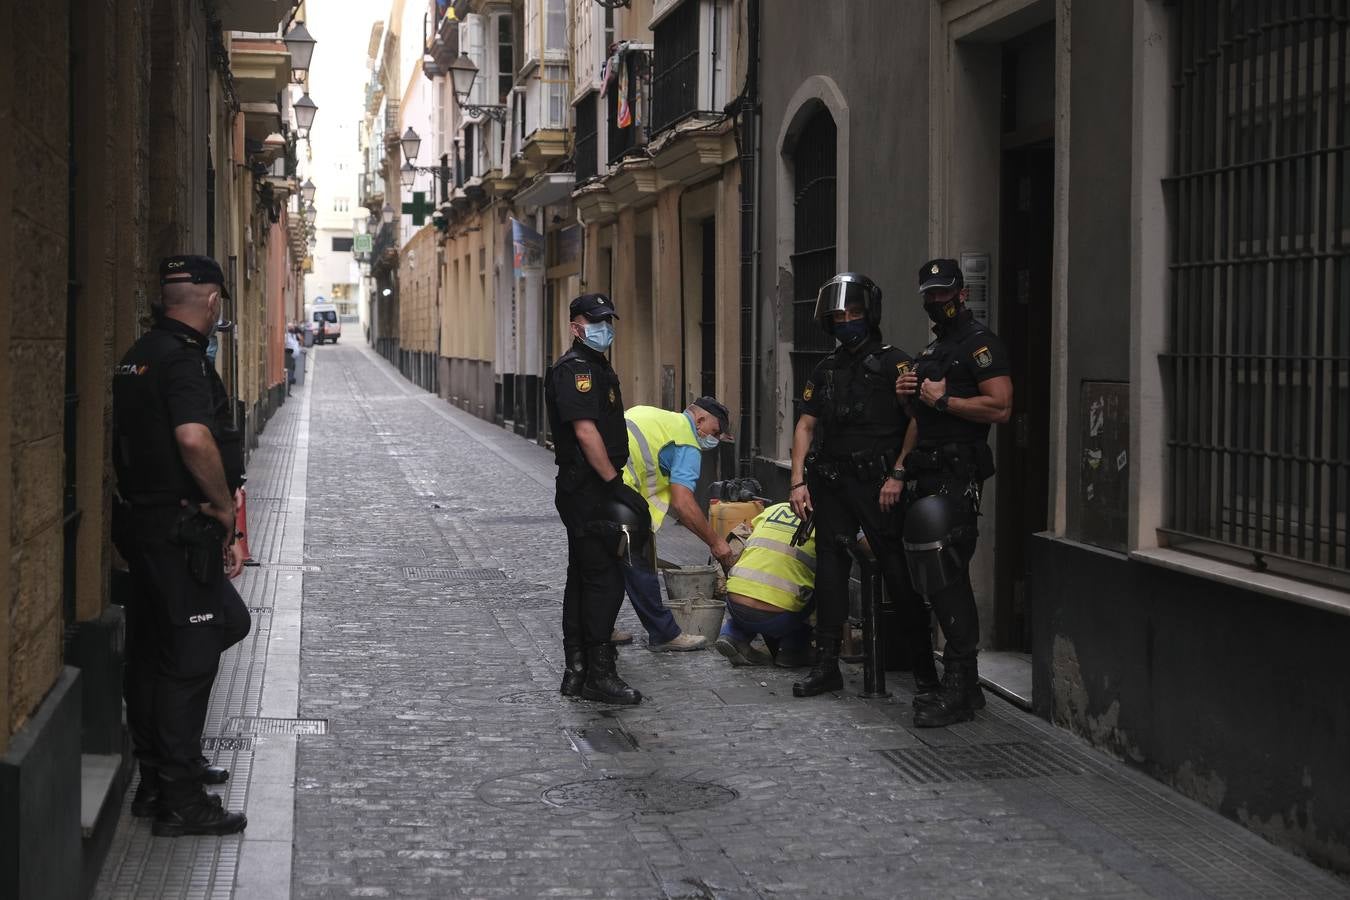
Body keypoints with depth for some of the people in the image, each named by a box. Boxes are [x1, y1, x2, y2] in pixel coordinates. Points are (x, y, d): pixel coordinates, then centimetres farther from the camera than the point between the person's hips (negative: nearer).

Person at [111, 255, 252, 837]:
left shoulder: (140, 355, 14)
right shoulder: (183, 358, -17)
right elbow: (194, 438, -32)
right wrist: (224, 506, -16)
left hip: (141, 522, 10)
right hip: (180, 531, -10)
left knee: (152, 655, 16)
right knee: (187, 659, -3)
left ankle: (158, 778, 28)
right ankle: (180, 801, 3)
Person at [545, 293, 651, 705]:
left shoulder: (597, 367, 20)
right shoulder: (574, 369, -13)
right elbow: (585, 431, -22)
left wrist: (614, 485, 18)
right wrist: (615, 483, -23)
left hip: (593, 491, 11)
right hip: (588, 490, -11)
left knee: (582, 579, 12)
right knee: (605, 580, -9)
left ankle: (577, 672, 18)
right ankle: (599, 675, -4)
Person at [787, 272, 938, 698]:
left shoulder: (894, 363, -1)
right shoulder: (825, 371, 17)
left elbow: (918, 422, -8)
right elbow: (806, 426, 16)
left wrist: (897, 475, -15)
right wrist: (798, 481, 6)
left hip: (878, 483, -5)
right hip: (831, 482, 6)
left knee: (897, 567, -5)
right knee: (830, 565, 5)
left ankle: (924, 666, 4)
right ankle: (826, 665, 11)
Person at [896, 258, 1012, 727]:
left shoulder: (979, 343, -8)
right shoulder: (932, 349, 23)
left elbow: (1000, 406, -19)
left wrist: (943, 398, -15)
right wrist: (910, 394, 12)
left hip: (957, 474, -10)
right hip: (929, 474, 10)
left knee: (944, 575, -13)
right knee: (945, 578, 11)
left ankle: (958, 691, -8)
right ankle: (963, 684, 18)